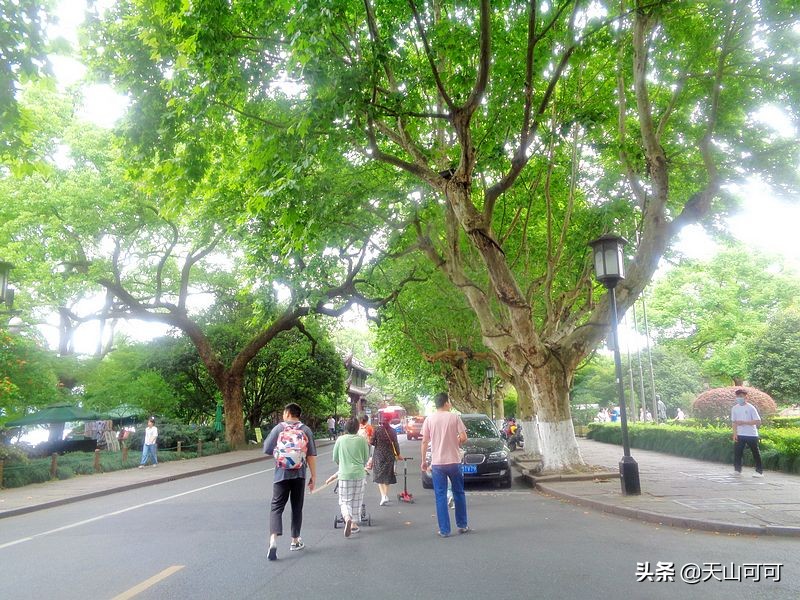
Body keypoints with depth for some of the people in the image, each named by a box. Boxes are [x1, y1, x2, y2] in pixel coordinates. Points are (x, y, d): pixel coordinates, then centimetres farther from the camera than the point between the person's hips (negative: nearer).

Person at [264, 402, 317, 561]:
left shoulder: (278, 428, -3)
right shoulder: (306, 430, -1)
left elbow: (267, 449, 2)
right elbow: (311, 456, -2)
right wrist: (313, 477, 4)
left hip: (281, 475, -1)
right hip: (299, 475, 1)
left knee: (276, 507, 2)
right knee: (297, 508, 14)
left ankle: (273, 539, -17)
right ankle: (295, 540, 23)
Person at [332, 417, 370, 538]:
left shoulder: (340, 439, -3)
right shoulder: (362, 440, -3)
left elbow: (335, 458, 6)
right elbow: (366, 458, 6)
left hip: (344, 474, -1)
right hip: (359, 474, 1)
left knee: (344, 501, 7)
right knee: (356, 500, 15)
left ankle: (347, 518, -18)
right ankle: (353, 524, 21)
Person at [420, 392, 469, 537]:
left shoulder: (429, 419, -2)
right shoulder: (454, 417, -6)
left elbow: (424, 441, -1)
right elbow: (463, 437, -10)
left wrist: (423, 460, 8)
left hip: (437, 463, 1)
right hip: (454, 461, 0)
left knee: (440, 496, 6)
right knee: (459, 493, 17)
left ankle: (444, 530, 7)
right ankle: (462, 525, 25)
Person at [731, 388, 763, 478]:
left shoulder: (751, 408, -9)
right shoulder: (734, 408, 4)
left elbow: (758, 421, -13)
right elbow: (733, 422, 7)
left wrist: (744, 422, -21)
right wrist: (735, 433, -3)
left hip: (751, 434, -4)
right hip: (740, 435, 4)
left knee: (755, 453, 4)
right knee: (737, 452, 1)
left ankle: (759, 471, 13)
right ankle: (737, 470, 12)